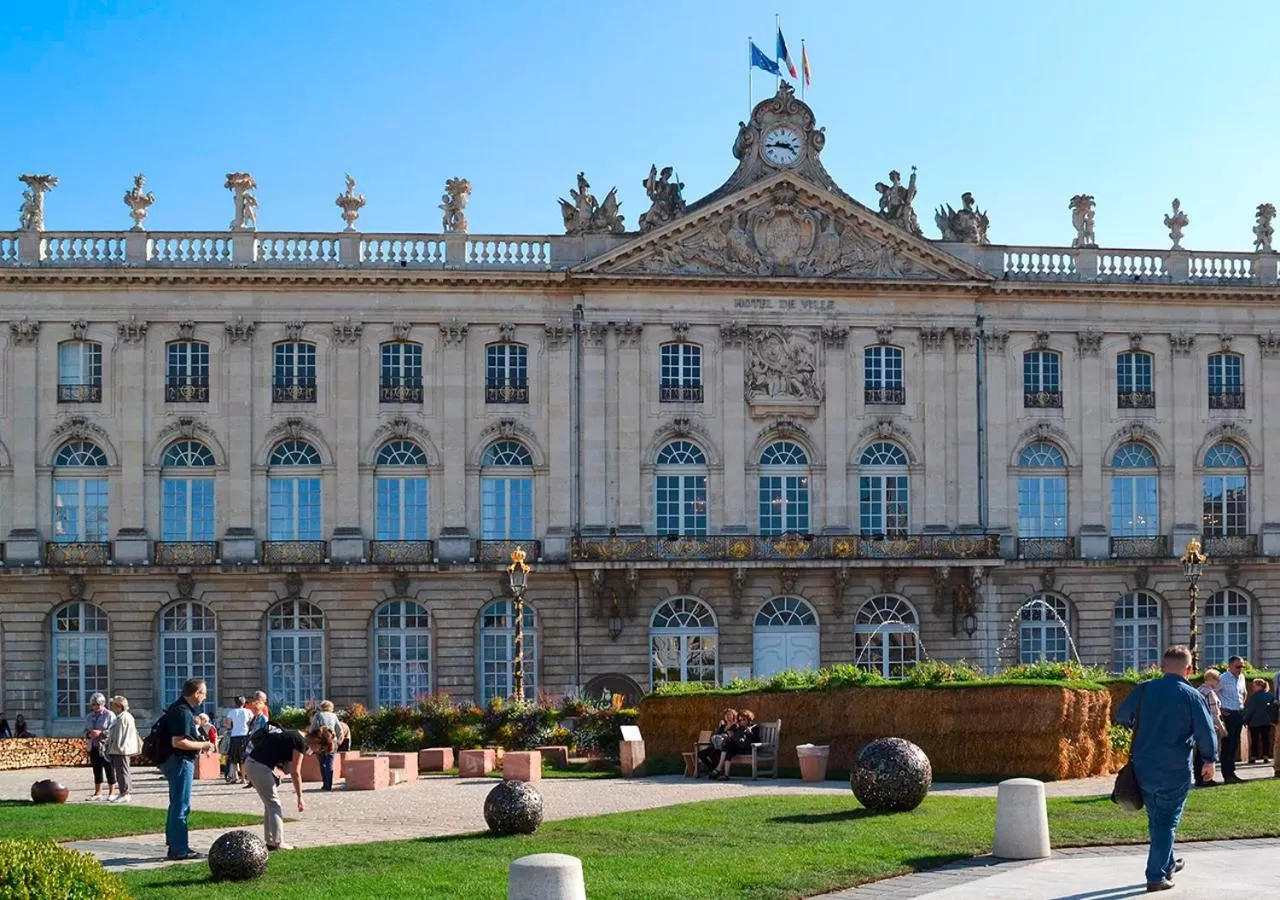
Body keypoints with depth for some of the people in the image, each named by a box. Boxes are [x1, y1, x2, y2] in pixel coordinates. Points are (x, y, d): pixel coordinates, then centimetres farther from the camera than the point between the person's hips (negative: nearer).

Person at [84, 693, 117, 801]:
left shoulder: (110, 715, -4)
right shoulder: (89, 717, 15)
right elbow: (85, 730, 18)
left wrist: (101, 733, -22)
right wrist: (89, 734, -5)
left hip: (106, 747, -6)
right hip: (93, 747, 6)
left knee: (109, 771, 0)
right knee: (97, 771, 10)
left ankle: (111, 793, 8)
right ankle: (98, 793, 17)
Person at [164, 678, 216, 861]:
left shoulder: (180, 708, 13)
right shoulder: (183, 712, -19)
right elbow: (178, 742, -26)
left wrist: (199, 745, 18)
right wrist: (202, 745, -15)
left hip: (176, 761, 11)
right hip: (180, 761, -11)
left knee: (177, 805, 17)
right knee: (181, 806, -6)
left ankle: (175, 846, 24)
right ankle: (179, 849, -2)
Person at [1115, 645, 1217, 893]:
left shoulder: (1144, 690, 0)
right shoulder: (1191, 696, -10)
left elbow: (1122, 716, 12)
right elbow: (1207, 733, -9)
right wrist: (1209, 760, 8)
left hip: (1144, 770, 4)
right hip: (1175, 774, -4)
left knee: (1156, 820, 21)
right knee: (1167, 823, 5)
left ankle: (1167, 865, 38)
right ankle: (1156, 877, 1)